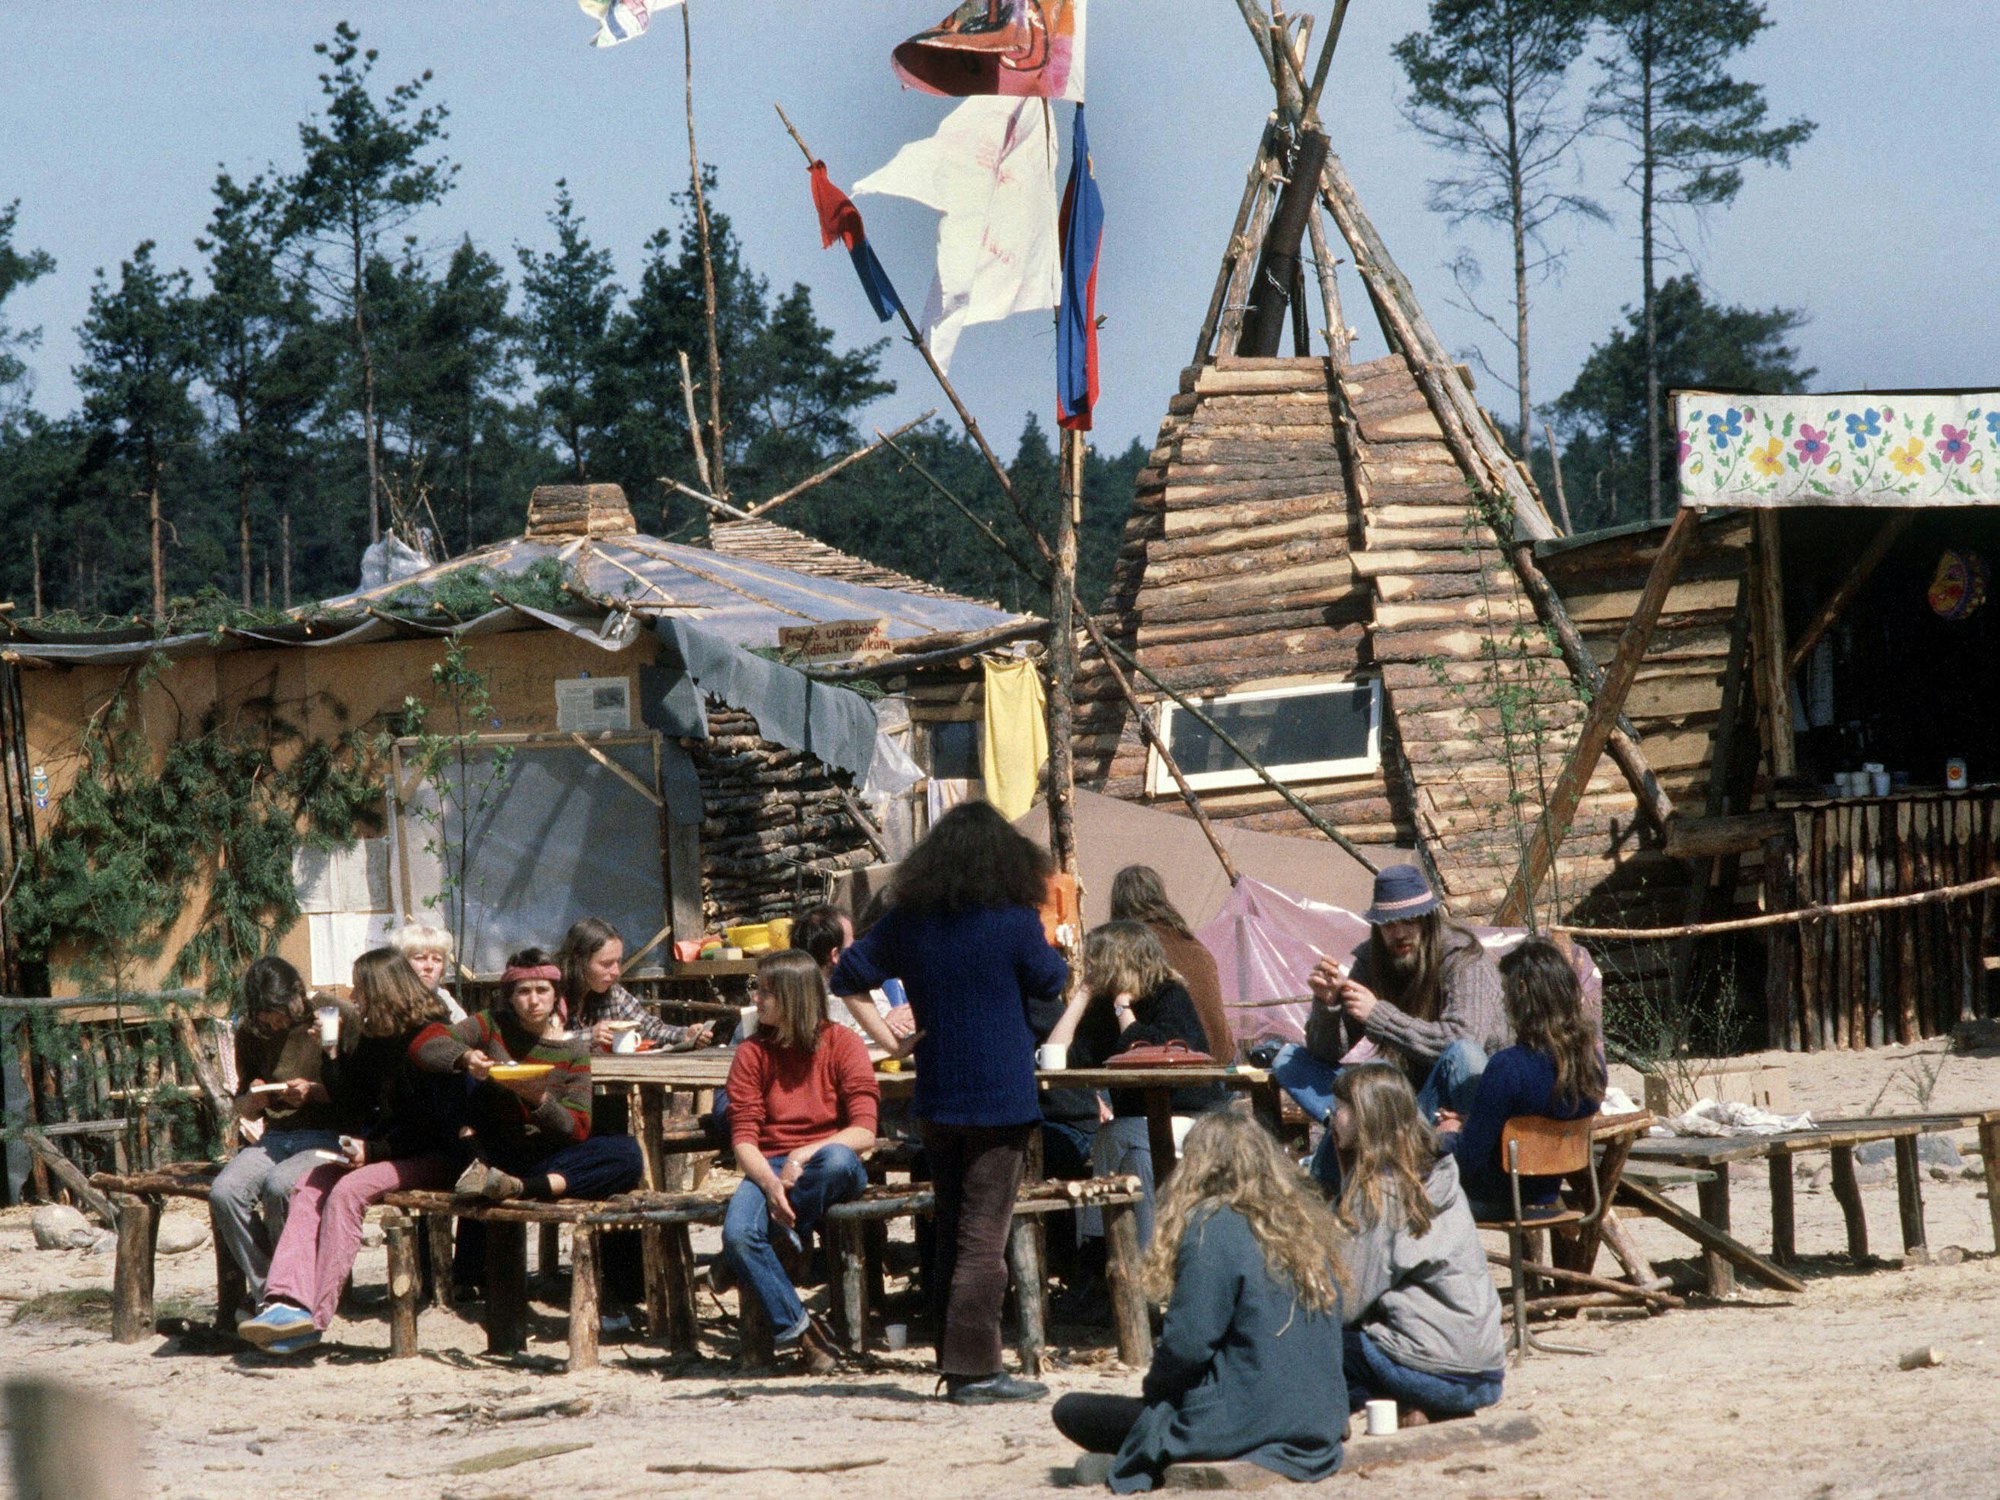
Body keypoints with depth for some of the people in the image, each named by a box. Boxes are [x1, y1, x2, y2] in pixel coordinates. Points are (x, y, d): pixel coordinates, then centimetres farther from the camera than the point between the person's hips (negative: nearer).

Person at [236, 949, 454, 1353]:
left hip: (427, 1158, -8)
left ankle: (315, 1316, -33)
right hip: (377, 1150, 8)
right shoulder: (373, 1037, 15)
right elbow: (352, 1113, 15)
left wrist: (373, 1150, -20)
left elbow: (430, 1124, -14)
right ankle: (290, 1299, -35)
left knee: (347, 1191, -30)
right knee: (310, 1184, -17)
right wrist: (334, 1057, 7)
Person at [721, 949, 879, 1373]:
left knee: (836, 1160, -41)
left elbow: (863, 1131, -10)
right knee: (737, 1233, -30)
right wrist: (770, 1183, -22)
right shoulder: (752, 1054, 6)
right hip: (770, 1166, 2)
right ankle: (797, 1331, -21)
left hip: (827, 1159, -2)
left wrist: (805, 1155, -22)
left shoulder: (842, 1044, -1)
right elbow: (743, 1138, -2)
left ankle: (784, 1232, -18)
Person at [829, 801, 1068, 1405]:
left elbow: (849, 975, 10)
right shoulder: (1014, 920, -10)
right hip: (1000, 1096, -5)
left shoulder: (907, 919, 3)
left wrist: (885, 1037, 11)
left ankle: (956, 1364, 16)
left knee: (951, 1234, 13)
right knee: (984, 1237, -5)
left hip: (935, 1099, 5)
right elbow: (1052, 982, 4)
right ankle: (975, 1370, -8)